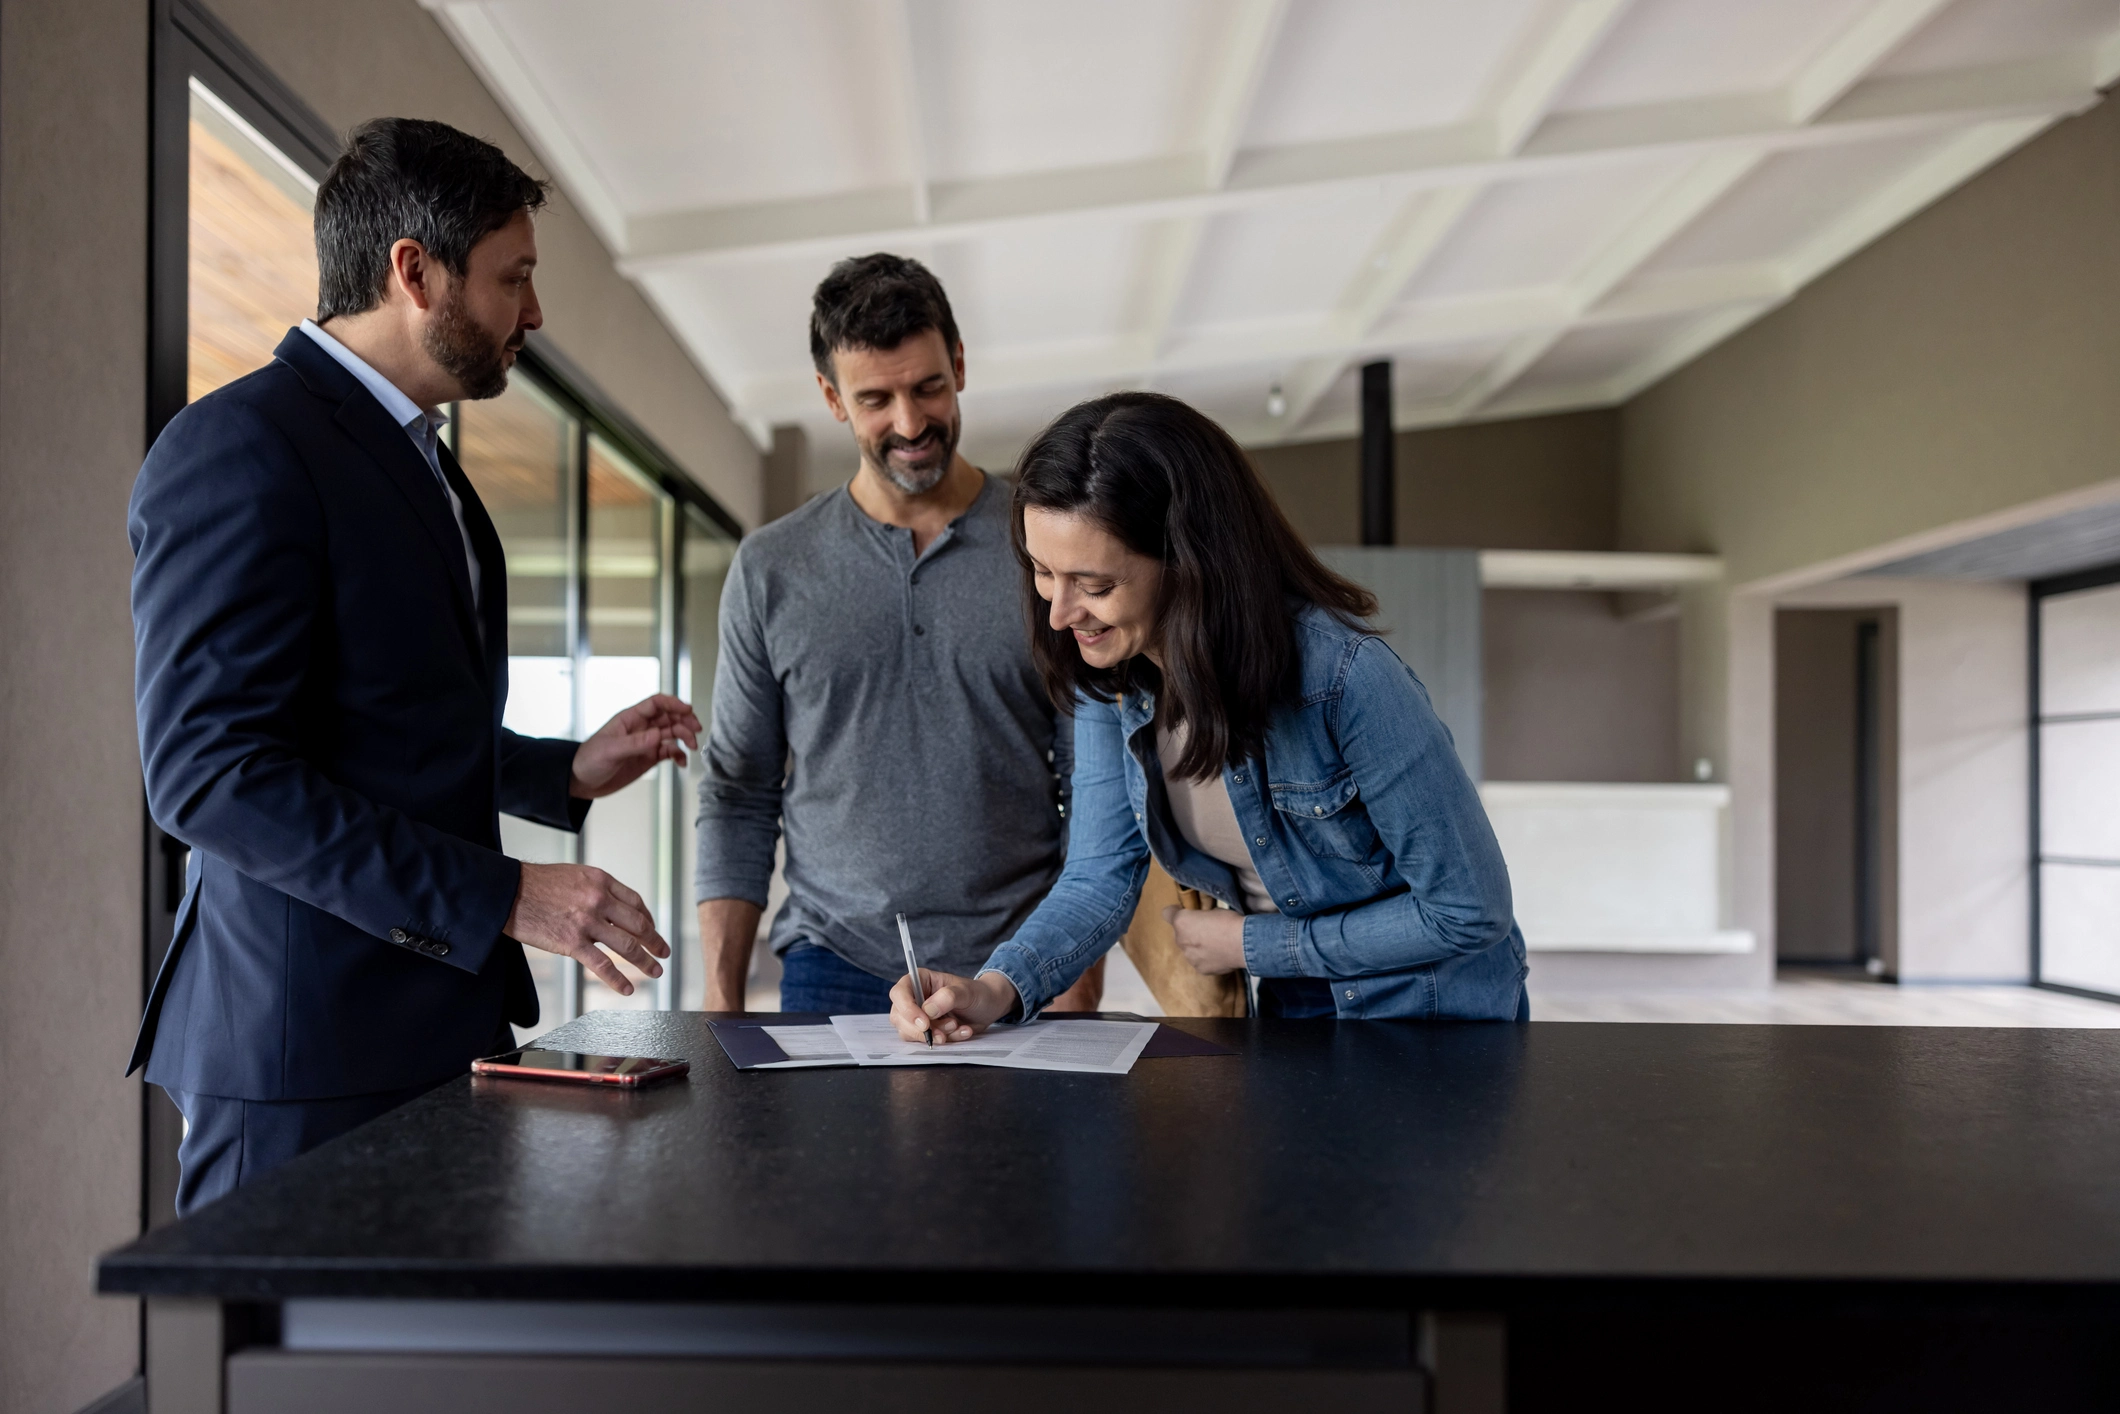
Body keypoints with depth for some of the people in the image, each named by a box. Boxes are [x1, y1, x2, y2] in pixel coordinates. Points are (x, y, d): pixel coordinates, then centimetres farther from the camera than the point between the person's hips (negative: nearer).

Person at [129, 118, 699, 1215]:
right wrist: (502, 898, -23)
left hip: (443, 1020, 9)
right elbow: (211, 772, -21)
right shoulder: (237, 447, -13)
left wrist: (568, 772, 10)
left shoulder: (416, 457, 18)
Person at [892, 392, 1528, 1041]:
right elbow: (1100, 875, -7)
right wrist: (994, 988, -25)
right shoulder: (1106, 673, -10)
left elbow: (1469, 912, -21)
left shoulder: (1346, 677, -29)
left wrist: (1252, 944, -15)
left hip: (1432, 1022, -3)